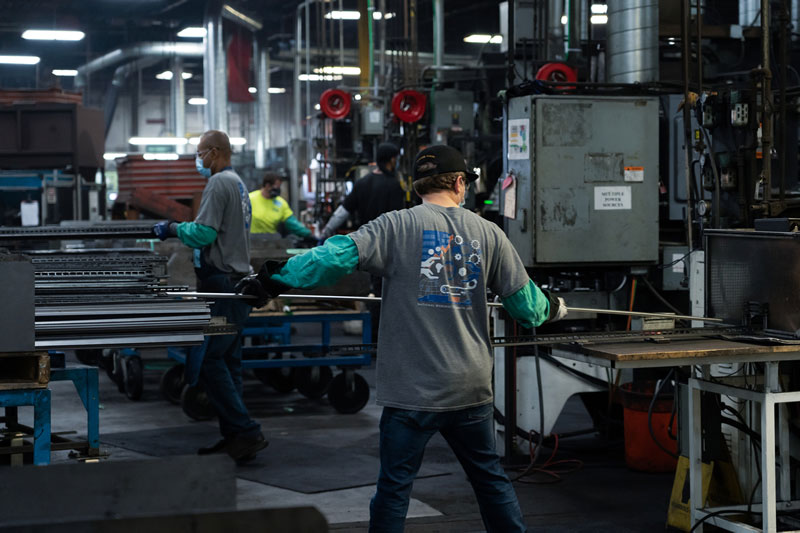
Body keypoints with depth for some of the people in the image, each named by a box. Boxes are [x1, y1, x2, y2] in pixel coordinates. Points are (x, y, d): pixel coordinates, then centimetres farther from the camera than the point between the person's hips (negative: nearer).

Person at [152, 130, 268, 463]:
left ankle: (246, 433, -12)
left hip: (222, 285, -10)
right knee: (226, 362, 11)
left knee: (208, 360, -11)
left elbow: (203, 233, -18)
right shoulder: (237, 183, 19)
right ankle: (234, 437, 13)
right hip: (237, 283, 10)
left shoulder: (219, 184, -12)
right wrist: (179, 230, 21)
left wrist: (174, 228, -3)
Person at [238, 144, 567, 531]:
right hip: (471, 387, 4)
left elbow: (337, 256, -18)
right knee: (489, 475, 19)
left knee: (394, 488, 3)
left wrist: (274, 279, -11)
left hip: (414, 387, -3)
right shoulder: (488, 233, 4)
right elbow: (524, 302, 9)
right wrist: (552, 308, 31)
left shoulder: (398, 226, -6)